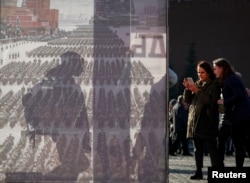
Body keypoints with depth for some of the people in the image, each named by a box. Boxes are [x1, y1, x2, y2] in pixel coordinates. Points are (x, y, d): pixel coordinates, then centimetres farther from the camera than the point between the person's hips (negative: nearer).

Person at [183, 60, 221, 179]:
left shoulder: (214, 85, -2)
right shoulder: (197, 84, 17)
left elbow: (211, 101, -14)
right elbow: (187, 100, 14)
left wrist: (198, 91, -16)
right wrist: (187, 89, -3)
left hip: (207, 121, -7)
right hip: (195, 120, 7)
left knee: (211, 147, -9)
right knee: (197, 148, 8)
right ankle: (198, 172, 11)